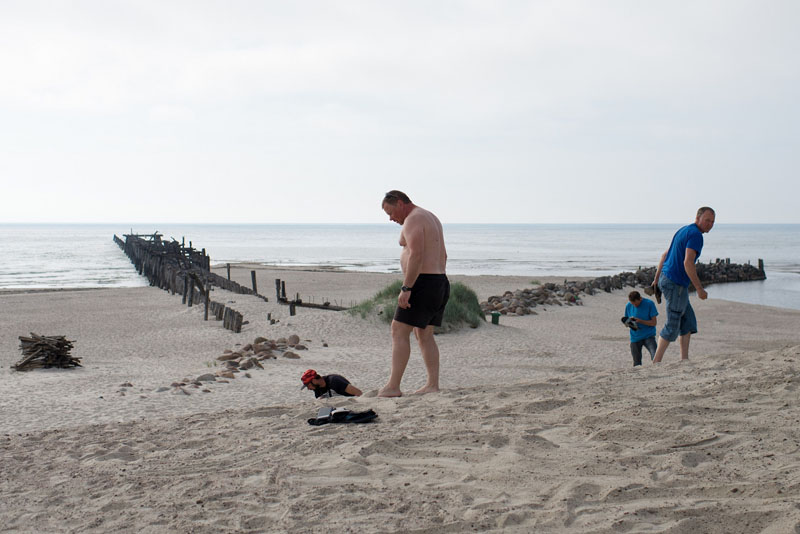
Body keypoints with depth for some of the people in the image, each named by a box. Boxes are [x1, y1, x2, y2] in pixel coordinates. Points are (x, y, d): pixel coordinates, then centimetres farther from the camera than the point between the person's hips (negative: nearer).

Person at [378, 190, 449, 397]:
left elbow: (416, 255, -23)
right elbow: (443, 256, 23)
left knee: (399, 332, -8)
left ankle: (393, 386, -11)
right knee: (425, 335, 13)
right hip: (440, 282, 10)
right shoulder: (431, 218, 21)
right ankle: (433, 384, 11)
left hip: (422, 282, -10)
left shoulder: (413, 220, -11)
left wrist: (406, 288, -24)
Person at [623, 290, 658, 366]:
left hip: (648, 335, -3)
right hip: (635, 337, 3)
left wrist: (640, 321, -21)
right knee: (637, 364, 3)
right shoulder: (628, 306, 2)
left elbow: (654, 322, -8)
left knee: (655, 356, -25)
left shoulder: (649, 304, -8)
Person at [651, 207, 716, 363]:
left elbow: (665, 255, 22)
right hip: (676, 284, -10)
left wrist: (656, 279, 26)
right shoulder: (695, 234, -14)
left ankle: (684, 359, 13)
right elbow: (688, 263, -24)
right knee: (672, 326, -3)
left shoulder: (683, 231, 17)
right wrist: (699, 289, -21)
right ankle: (656, 362, 0)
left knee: (689, 321, 14)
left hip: (666, 278, 10)